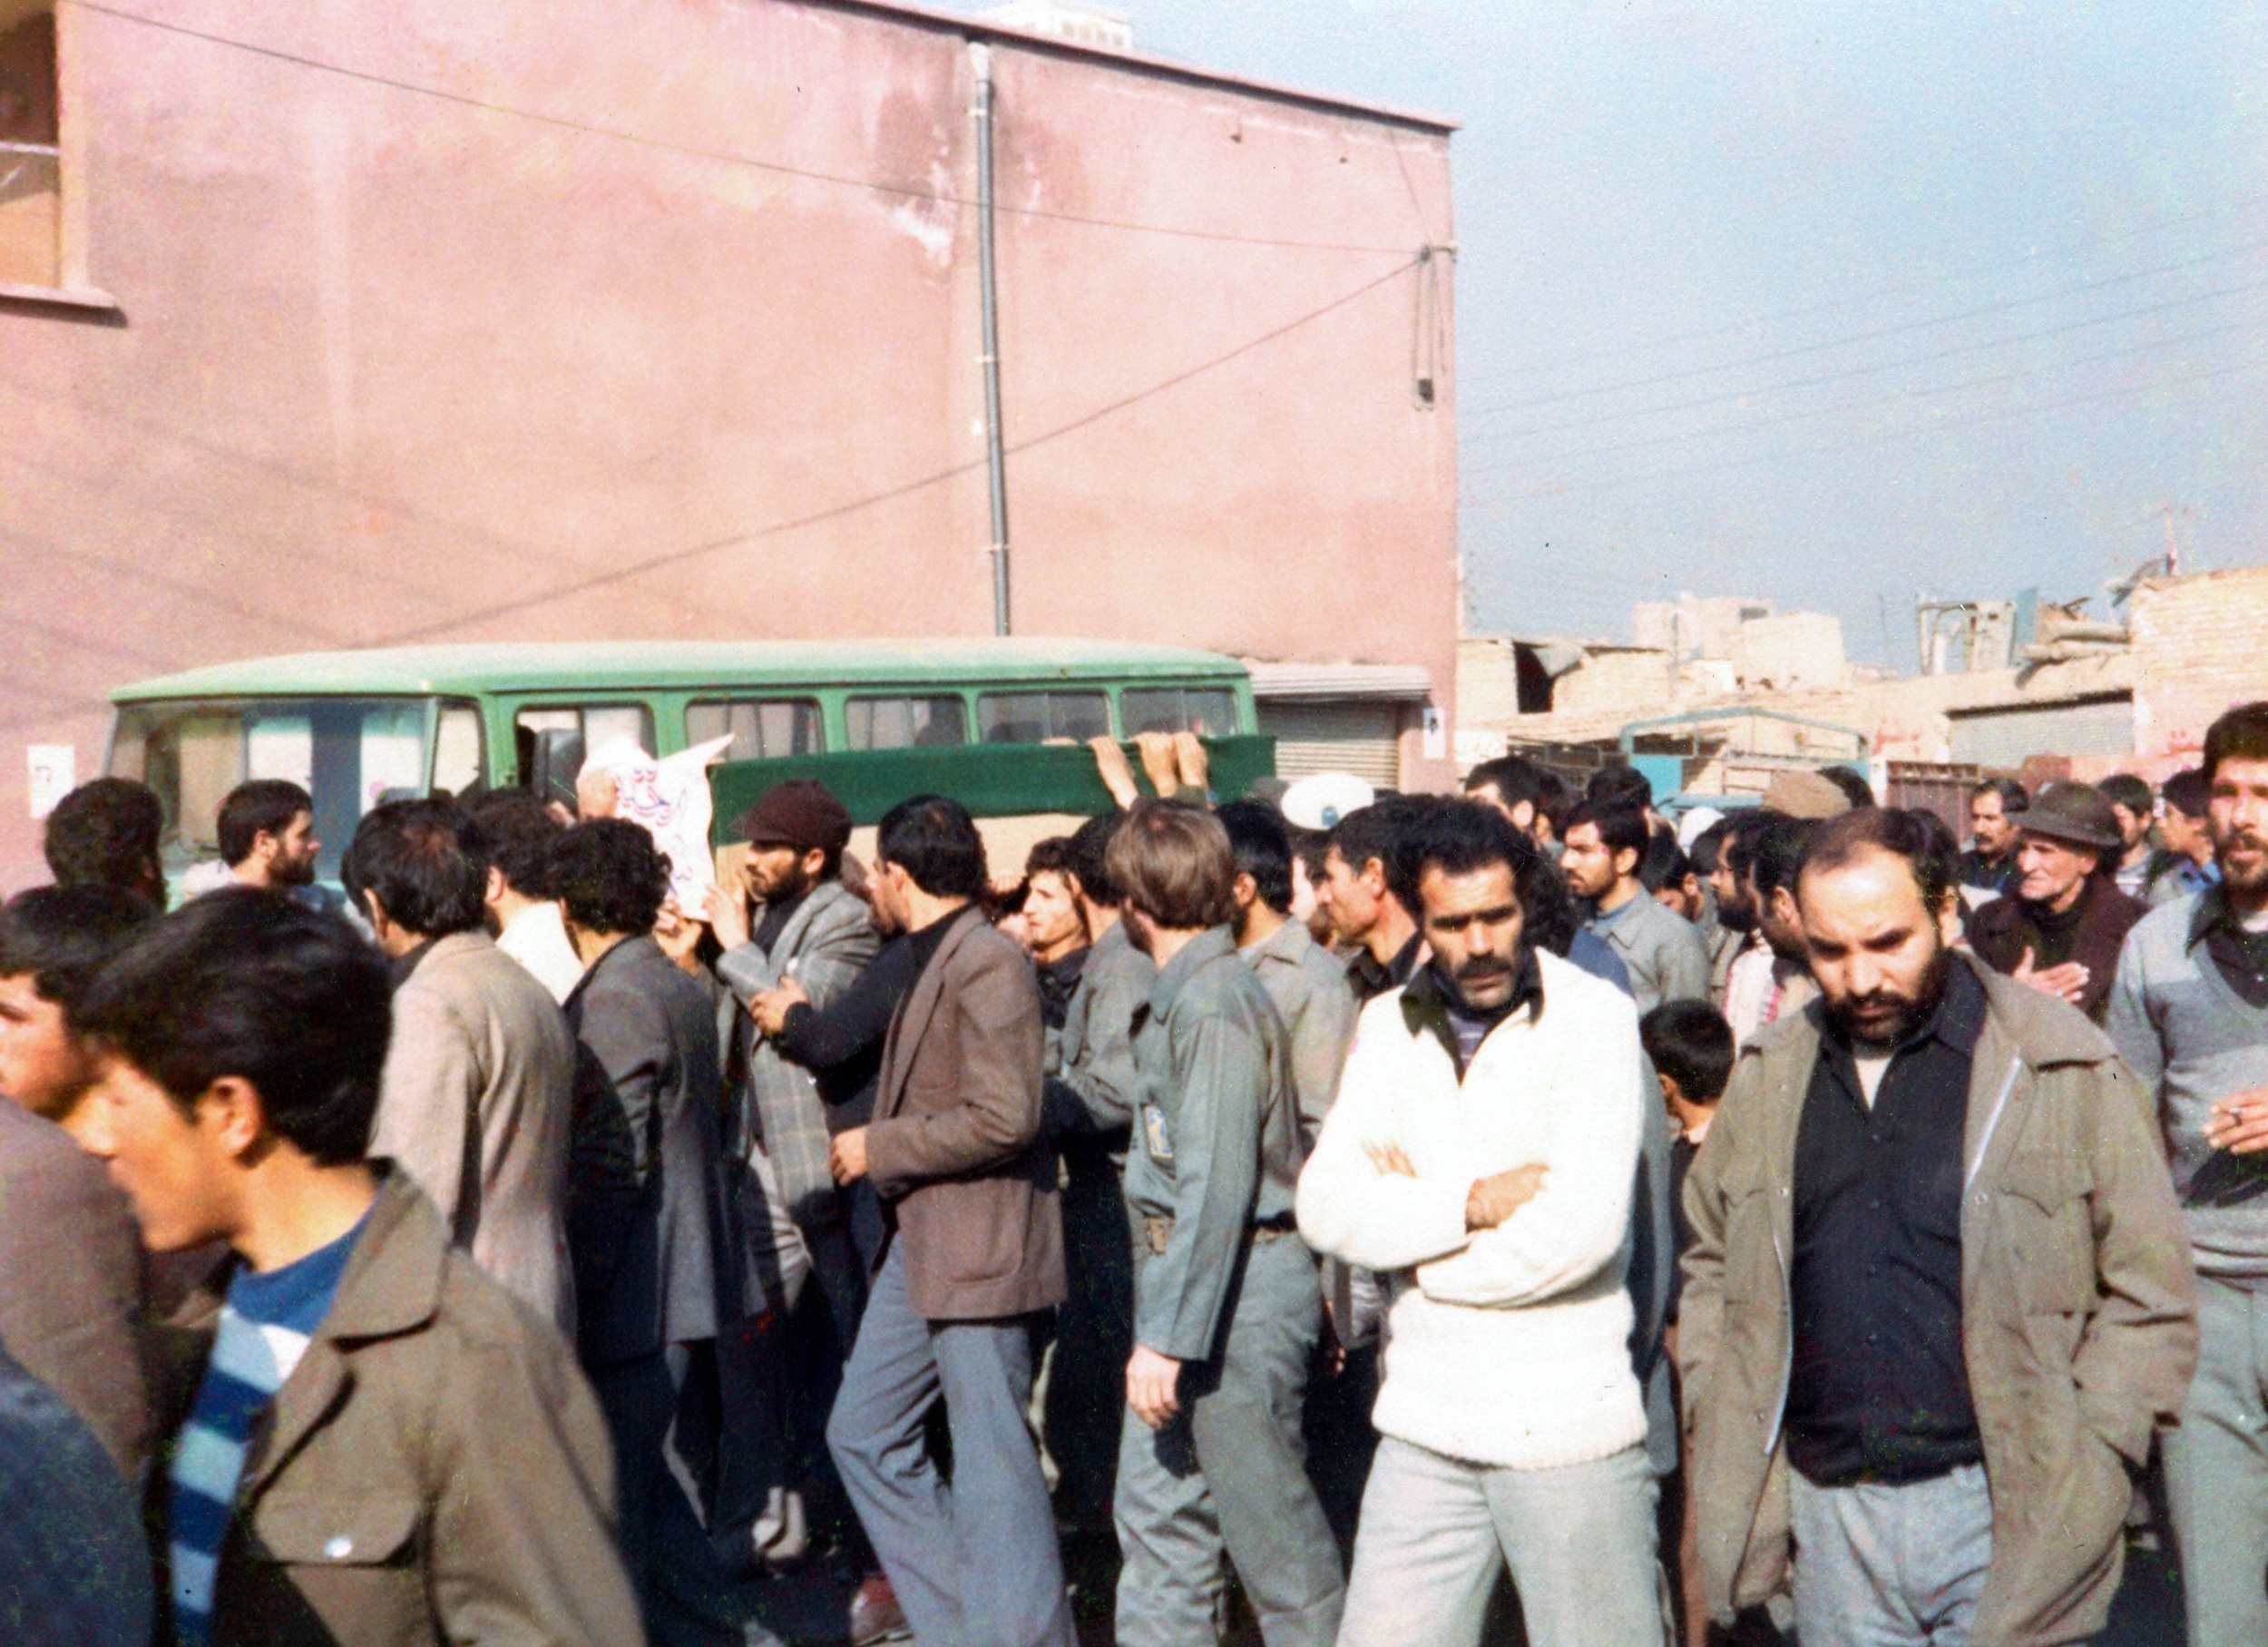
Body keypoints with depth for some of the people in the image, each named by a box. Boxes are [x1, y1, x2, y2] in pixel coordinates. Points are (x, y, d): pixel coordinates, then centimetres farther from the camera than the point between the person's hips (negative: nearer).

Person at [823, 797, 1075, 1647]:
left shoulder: (989, 963, -16)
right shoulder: (934, 962, 14)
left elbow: (1003, 1119, -24)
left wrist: (880, 1147, -14)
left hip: (979, 1252, -10)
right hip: (920, 1245, 10)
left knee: (993, 1465, -2)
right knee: (865, 1435, 14)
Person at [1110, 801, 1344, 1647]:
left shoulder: (1216, 1006, -19)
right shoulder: (1182, 996, 11)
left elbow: (1217, 1188, -24)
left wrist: (1168, 1337, -24)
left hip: (1235, 1289, -10)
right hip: (1178, 1267, 10)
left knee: (1266, 1521, 2)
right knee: (1159, 1512, 14)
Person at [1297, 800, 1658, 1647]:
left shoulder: (1594, 1015, -7)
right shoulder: (1387, 1025, 7)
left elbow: (1581, 1230, -18)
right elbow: (1325, 1205, -4)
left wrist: (1416, 1248, -6)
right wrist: (1471, 1202, -16)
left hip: (1569, 1426, -4)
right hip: (1425, 1426, 4)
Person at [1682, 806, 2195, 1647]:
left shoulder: (2062, 1068, -4)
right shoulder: (1769, 1075, 7)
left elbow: (2151, 1293, -2)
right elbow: (1712, 1264, 18)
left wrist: (2081, 1468, -8)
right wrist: (1719, 1421, 8)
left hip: (2006, 1514, -3)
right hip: (1829, 1516, 3)